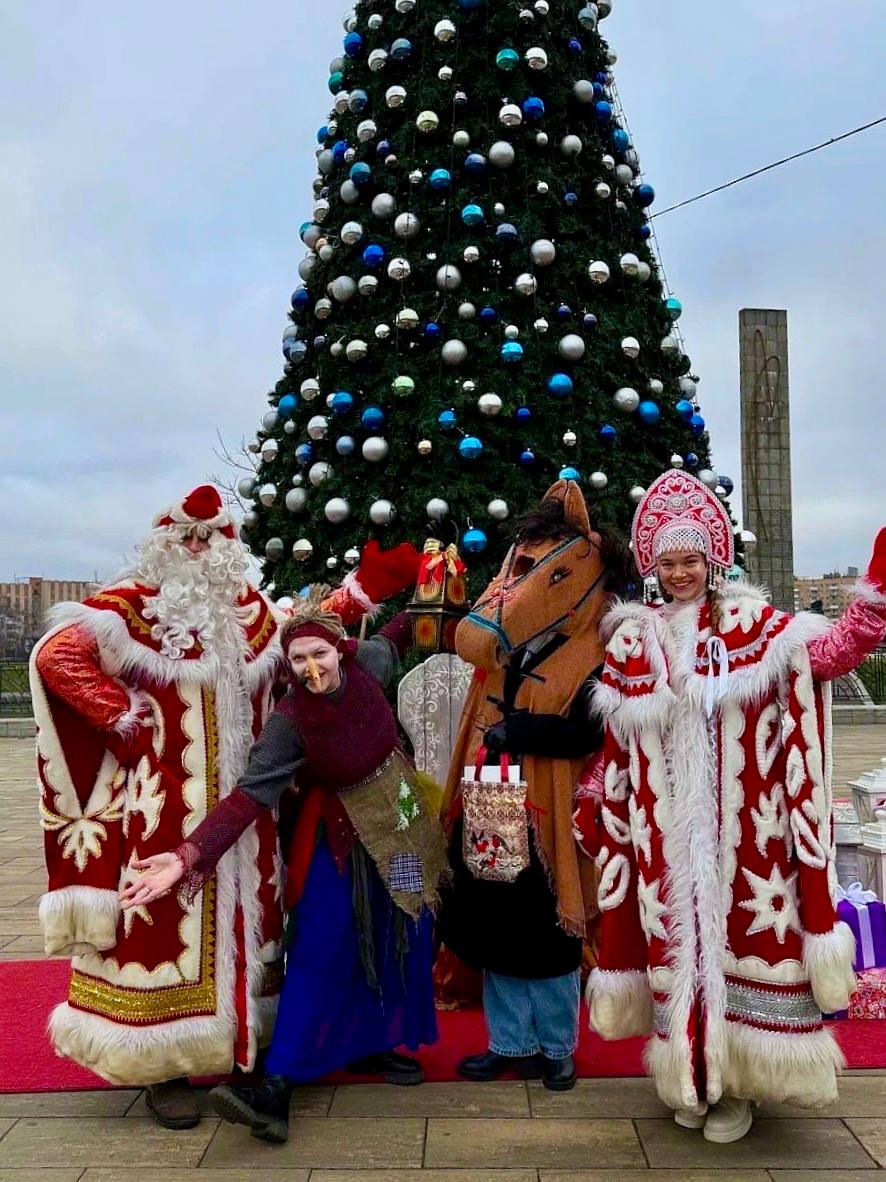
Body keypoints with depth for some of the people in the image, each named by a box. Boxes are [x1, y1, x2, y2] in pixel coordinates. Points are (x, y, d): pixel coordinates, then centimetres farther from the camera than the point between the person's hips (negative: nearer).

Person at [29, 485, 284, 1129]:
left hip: (241, 802, 6)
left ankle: (247, 1039, 31)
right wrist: (122, 719, -17)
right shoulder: (135, 604, -8)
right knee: (164, 922, 0)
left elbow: (279, 678, 26)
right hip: (165, 802, -6)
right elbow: (55, 654, -18)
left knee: (243, 913, 14)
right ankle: (164, 1064, 15)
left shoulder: (252, 610, 10)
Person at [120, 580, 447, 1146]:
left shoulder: (366, 661, -16)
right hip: (342, 833, -5)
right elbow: (249, 795, -31)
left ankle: (373, 1045, 32)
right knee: (322, 947, -11)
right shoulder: (289, 722, -26)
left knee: (400, 939, 13)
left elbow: (392, 640, 8)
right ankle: (278, 1084, -7)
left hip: (399, 819, 5)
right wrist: (190, 856, -41)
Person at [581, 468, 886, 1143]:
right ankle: (691, 1075, 29)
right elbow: (616, 748, 10)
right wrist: (596, 809, 9)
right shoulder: (631, 641, 5)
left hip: (741, 830, -2)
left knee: (745, 939, 4)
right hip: (666, 837, 2)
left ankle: (738, 1081, 24)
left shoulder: (753, 624, -2)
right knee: (676, 940, 10)